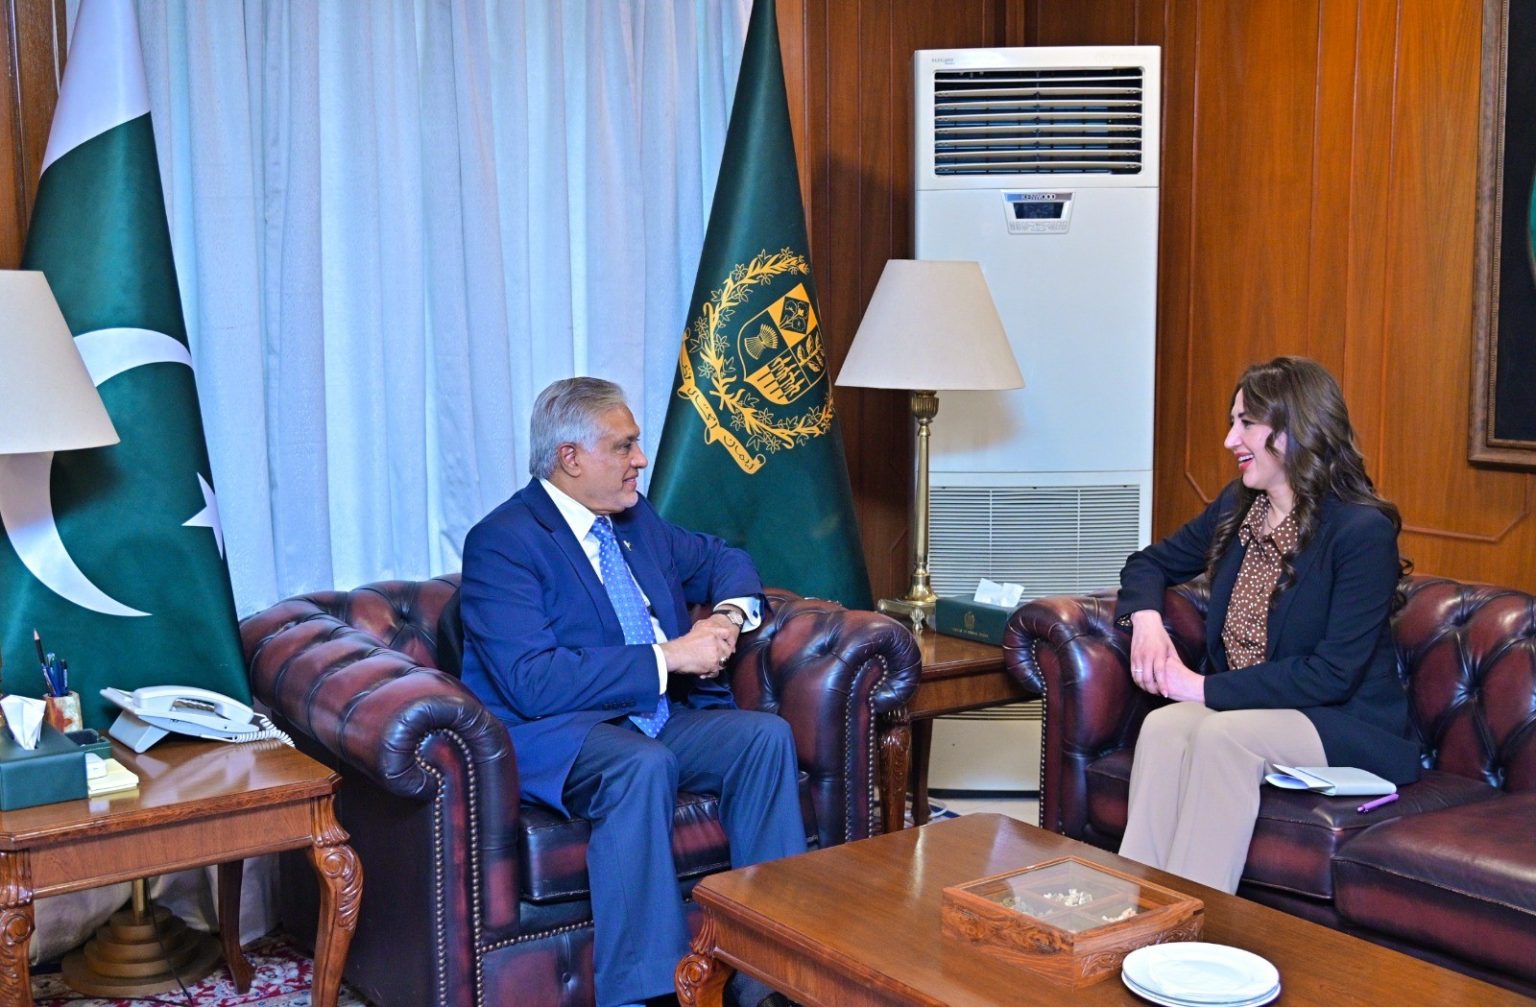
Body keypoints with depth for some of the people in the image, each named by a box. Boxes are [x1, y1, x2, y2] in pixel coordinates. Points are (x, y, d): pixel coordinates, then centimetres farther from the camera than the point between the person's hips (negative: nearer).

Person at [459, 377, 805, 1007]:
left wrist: (730, 614, 3)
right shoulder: (501, 542, -12)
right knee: (643, 764, -37)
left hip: (661, 718, 8)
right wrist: (667, 657, -22)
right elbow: (533, 682, -23)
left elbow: (721, 559, 29)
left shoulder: (635, 518, 13)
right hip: (554, 737, -7)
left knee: (766, 734, -17)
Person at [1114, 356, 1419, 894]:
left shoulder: (1363, 530, -15)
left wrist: (1205, 688, -21)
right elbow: (1150, 562, 22)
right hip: (1238, 704, 6)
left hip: (1349, 725, -5)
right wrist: (1145, 618, -3)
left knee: (1223, 735, -34)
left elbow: (1334, 674, -21)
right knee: (1163, 725, -27)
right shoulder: (1237, 507, 8)